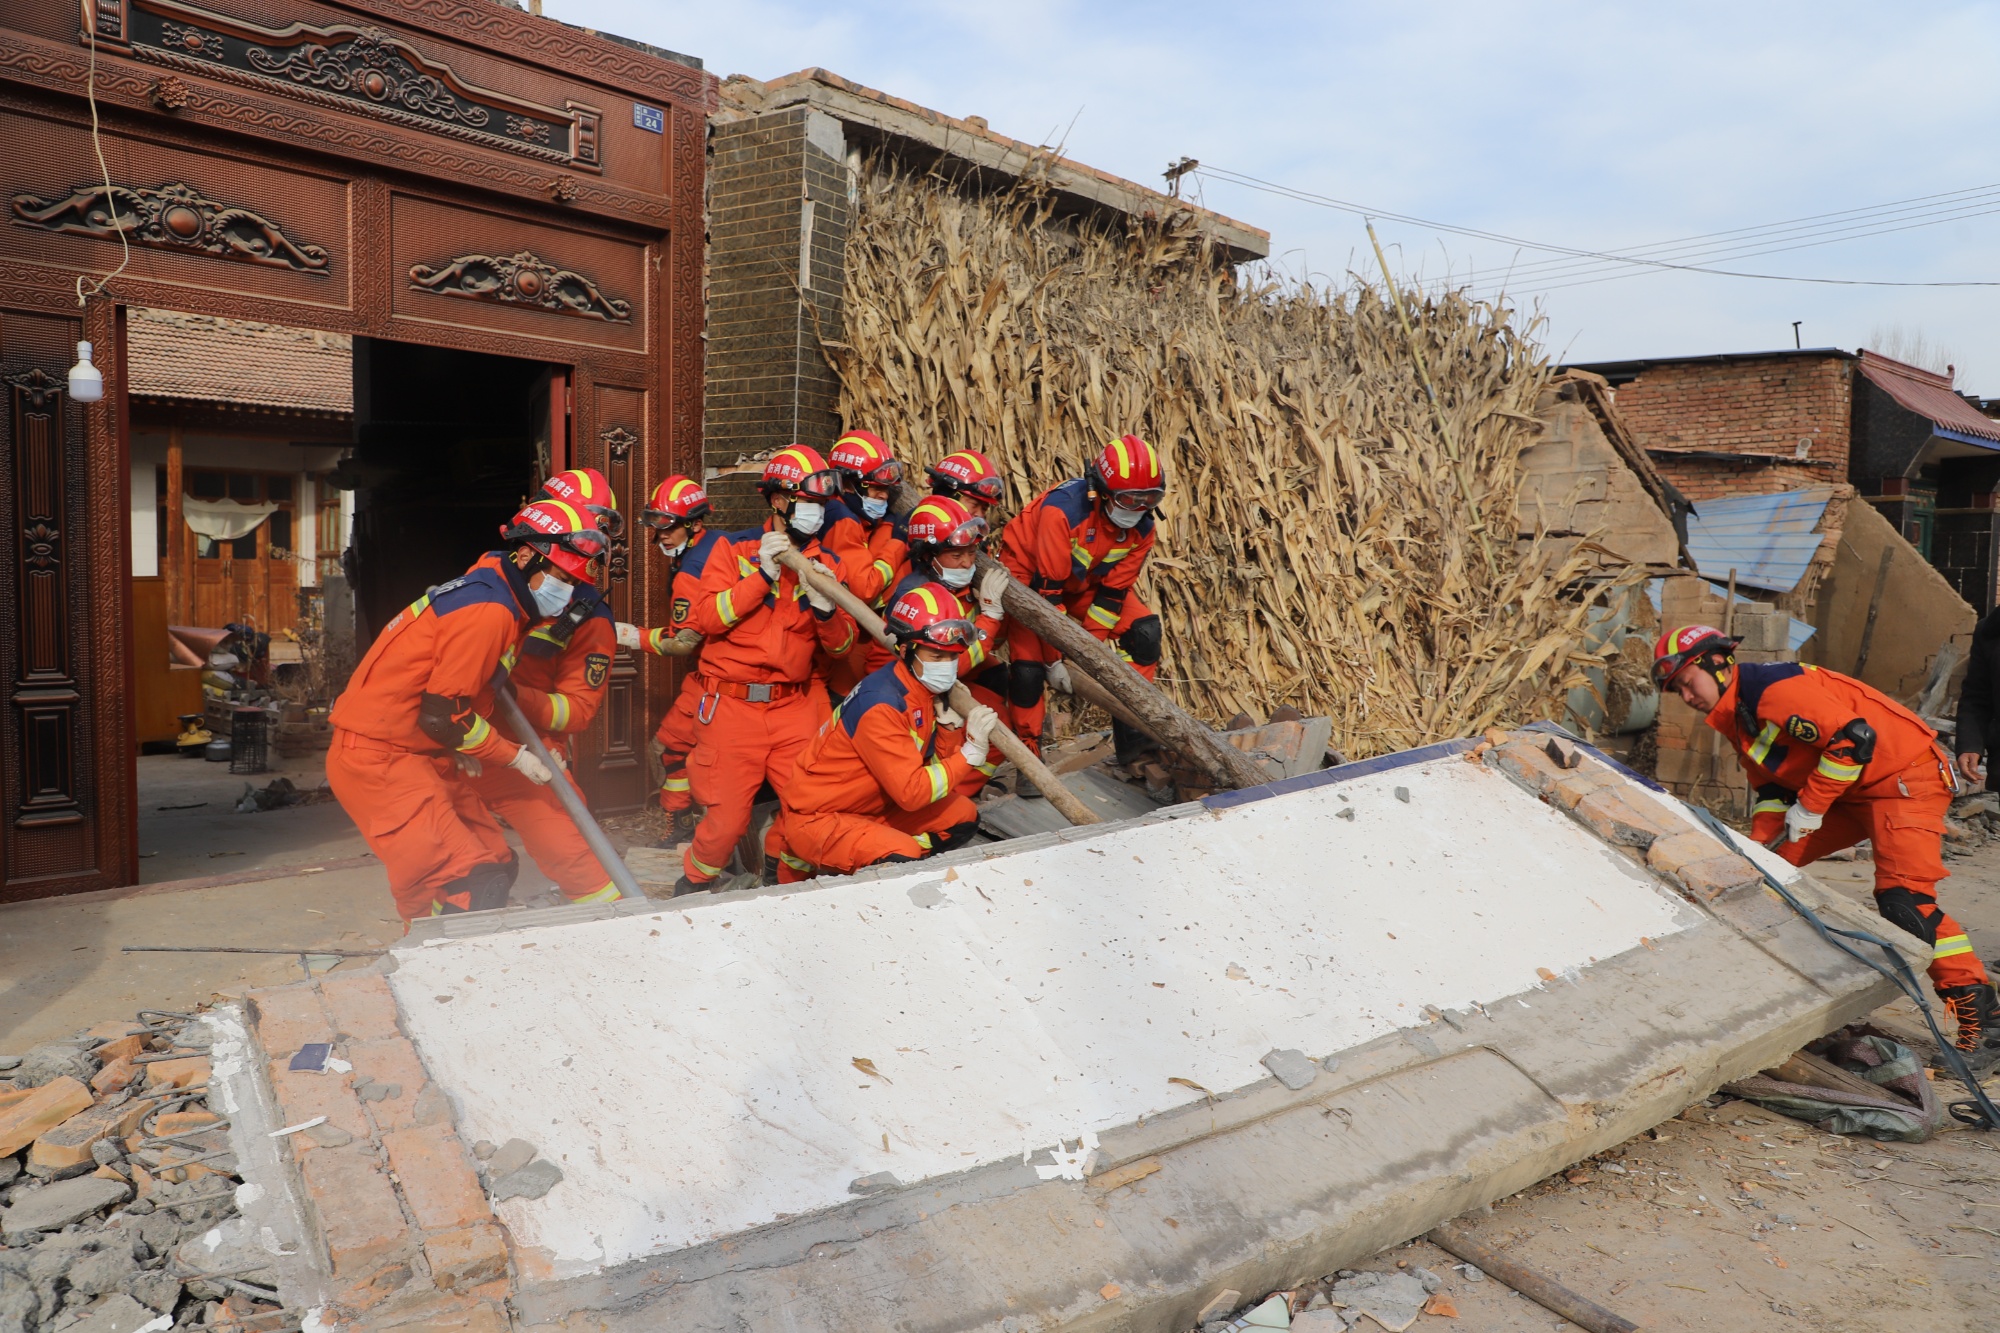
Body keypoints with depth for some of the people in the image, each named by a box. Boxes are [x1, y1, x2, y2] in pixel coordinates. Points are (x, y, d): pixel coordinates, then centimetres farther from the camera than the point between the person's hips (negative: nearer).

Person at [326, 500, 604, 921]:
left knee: (495, 867, 10)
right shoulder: (488, 612, -21)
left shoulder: (494, 593, 10)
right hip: (378, 759, -10)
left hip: (421, 755, 10)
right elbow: (442, 716, -20)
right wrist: (516, 756, -8)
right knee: (470, 889, -17)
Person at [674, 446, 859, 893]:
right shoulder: (736, 549, 1)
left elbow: (841, 646, 5)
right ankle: (693, 886, 27)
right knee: (727, 818, -1)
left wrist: (826, 610, -16)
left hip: (794, 704, 3)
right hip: (731, 702, -3)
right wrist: (763, 575, -16)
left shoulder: (828, 563, 9)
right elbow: (705, 618, -12)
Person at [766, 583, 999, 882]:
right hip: (815, 817, -9)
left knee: (962, 816, 7)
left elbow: (938, 767, 2)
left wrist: (950, 721, -12)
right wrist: (971, 751, -23)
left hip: (872, 806, 9)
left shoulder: (926, 689, -1)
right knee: (904, 860, -29)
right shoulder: (880, 705, -27)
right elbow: (912, 793, -28)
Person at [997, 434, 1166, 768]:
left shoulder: (1141, 529, -18)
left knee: (1144, 630, -11)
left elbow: (1113, 591, -13)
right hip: (1030, 576, -5)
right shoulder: (1063, 509, -36)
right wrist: (1054, 659, -28)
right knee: (1028, 666, -19)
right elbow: (1047, 588, -33)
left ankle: (1132, 735, -3)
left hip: (1084, 583, 5)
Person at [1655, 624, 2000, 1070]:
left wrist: (1810, 806, -22)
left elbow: (1854, 738, -28)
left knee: (1904, 899, -22)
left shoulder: (1773, 687, -22)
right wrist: (1759, 842, -1)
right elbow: (1772, 787, 14)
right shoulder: (1735, 719, 10)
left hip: (1905, 777, -10)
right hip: (1847, 790, 10)